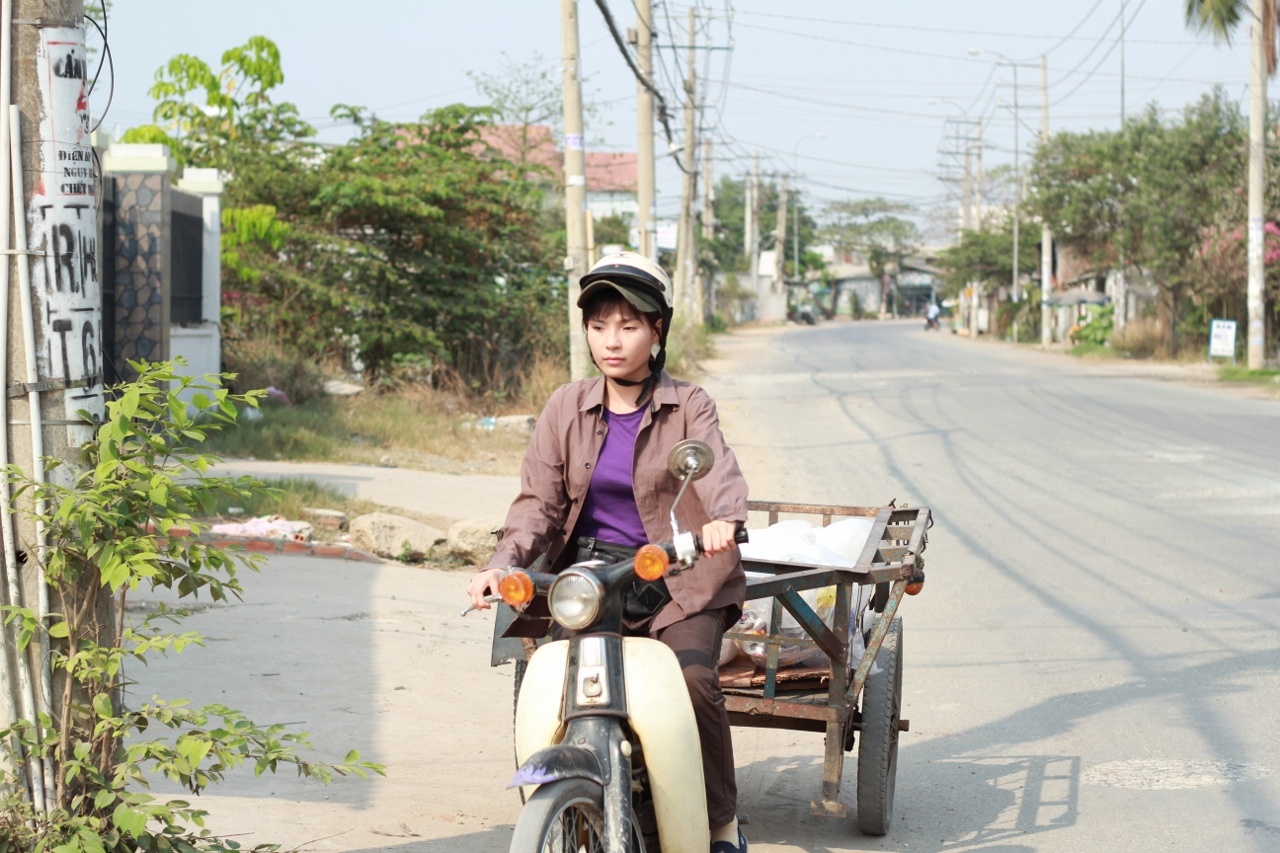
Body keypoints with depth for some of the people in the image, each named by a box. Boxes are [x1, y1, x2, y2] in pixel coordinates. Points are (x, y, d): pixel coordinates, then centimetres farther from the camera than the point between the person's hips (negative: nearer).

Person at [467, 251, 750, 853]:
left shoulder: (686, 406, 0)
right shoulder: (566, 409, 8)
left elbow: (717, 469, -19)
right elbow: (538, 500, 4)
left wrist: (723, 518, -43)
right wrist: (503, 564, -15)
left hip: (675, 580, -3)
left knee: (693, 680, -24)